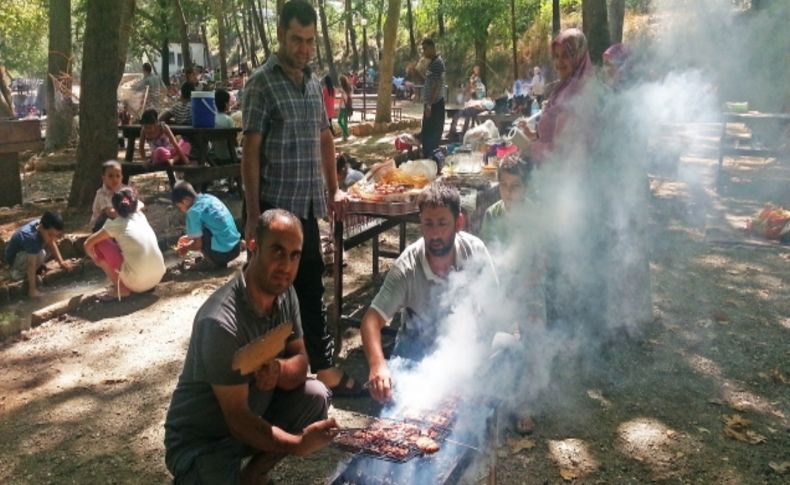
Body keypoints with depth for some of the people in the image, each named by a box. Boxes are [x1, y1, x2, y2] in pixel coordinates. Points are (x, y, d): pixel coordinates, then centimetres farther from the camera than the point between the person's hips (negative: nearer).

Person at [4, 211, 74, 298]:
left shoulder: (41, 224, -18)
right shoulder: (31, 238, -40)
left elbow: (52, 244, -4)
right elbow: (31, 265, -36)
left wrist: (61, 262, -15)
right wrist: (32, 290, -31)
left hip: (25, 251, 9)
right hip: (14, 259, -9)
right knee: (39, 254, -32)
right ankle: (22, 273, -4)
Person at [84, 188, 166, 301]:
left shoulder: (115, 224, 2)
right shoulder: (141, 216, 13)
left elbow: (88, 244, 12)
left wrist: (96, 259, 31)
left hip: (136, 283, -6)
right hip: (157, 279, 6)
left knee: (98, 245, 8)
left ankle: (121, 289, 5)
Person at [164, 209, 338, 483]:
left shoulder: (285, 293, -8)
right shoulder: (221, 323, -32)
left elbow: (300, 362, -2)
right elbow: (238, 421, -27)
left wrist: (278, 369, -25)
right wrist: (297, 444, -37)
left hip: (254, 414, 7)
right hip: (201, 442, -7)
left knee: (316, 395, -11)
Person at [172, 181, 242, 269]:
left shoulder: (194, 211, -10)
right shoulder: (209, 198, 12)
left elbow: (198, 244, -6)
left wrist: (186, 248, 12)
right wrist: (189, 237, 30)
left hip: (222, 253, -9)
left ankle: (217, 262, 1)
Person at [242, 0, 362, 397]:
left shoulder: (313, 82, 11)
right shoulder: (263, 83, -8)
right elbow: (250, 152, -12)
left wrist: (333, 190, 15)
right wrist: (253, 216, -15)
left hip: (307, 207, 7)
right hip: (275, 208, -6)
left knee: (311, 289, 13)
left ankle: (323, 370, 24)